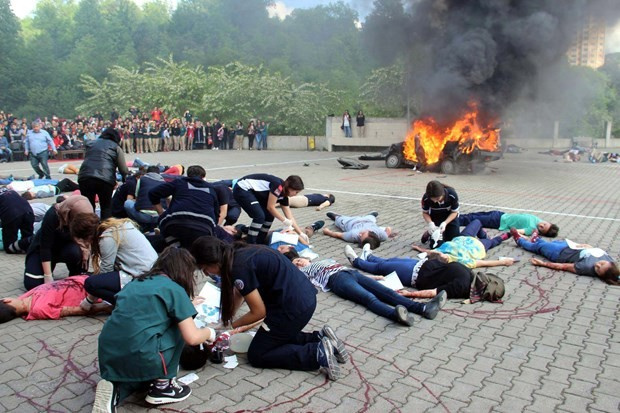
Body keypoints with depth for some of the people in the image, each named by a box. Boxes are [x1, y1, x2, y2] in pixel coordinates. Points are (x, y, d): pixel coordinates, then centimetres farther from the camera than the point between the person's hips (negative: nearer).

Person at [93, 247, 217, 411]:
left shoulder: (136, 283, 20)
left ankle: (115, 389, 9)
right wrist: (209, 332, 17)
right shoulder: (175, 290, 0)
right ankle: (163, 385, 14)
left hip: (108, 357, 7)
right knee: (179, 325, 17)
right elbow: (192, 338, -6)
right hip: (139, 357, -7)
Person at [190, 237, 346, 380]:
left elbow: (258, 312, -10)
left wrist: (231, 325, 4)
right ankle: (320, 338, 13)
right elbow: (239, 293, 22)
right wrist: (224, 320, 20)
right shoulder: (239, 253, 8)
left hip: (293, 308, -9)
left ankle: (318, 354, -6)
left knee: (256, 356, 7)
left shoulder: (239, 268, -19)